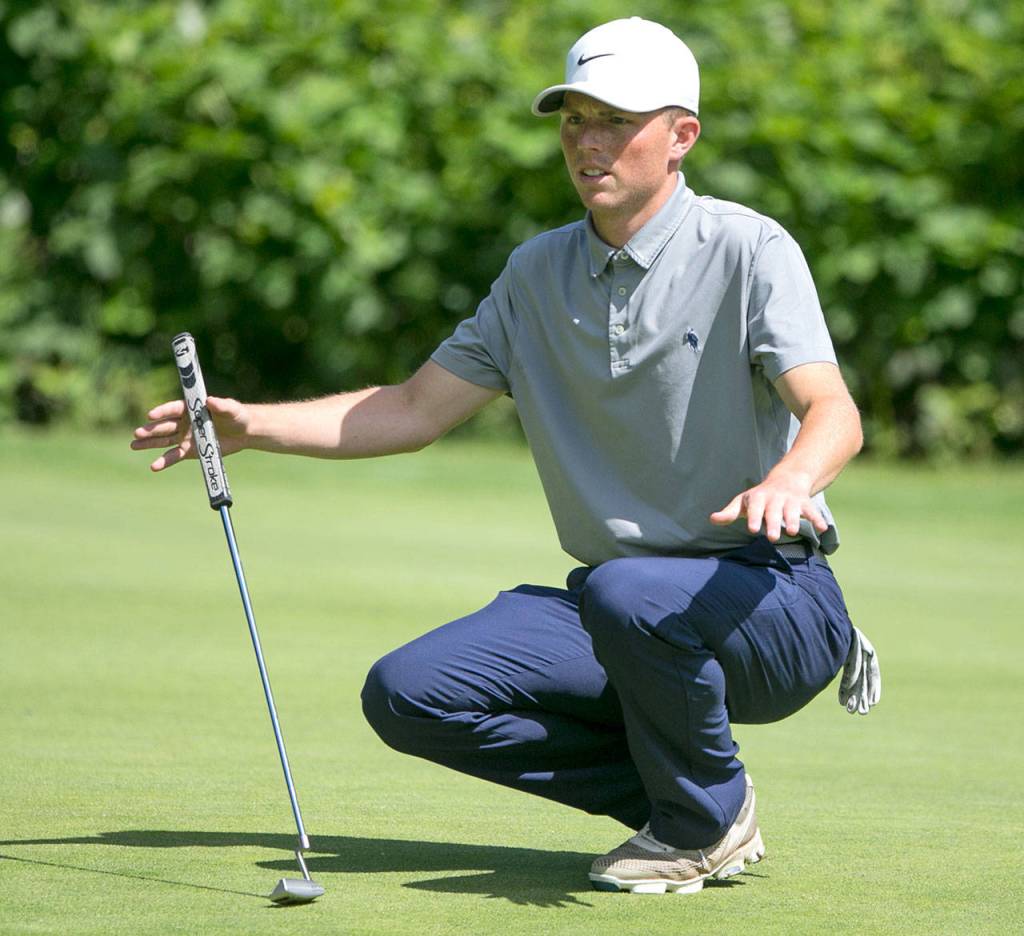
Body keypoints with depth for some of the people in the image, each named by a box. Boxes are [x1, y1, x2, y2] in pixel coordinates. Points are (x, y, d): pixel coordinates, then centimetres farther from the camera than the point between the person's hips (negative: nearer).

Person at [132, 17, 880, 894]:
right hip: (611, 615, 6)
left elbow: (833, 412, -24)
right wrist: (250, 425, 0)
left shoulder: (748, 250, -9)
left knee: (628, 593, -38)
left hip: (769, 595, -6)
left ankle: (709, 819, -11)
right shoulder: (540, 272, 11)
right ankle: (666, 791, 0)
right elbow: (415, 410, 14)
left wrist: (787, 481, -48)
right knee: (409, 692, -13)